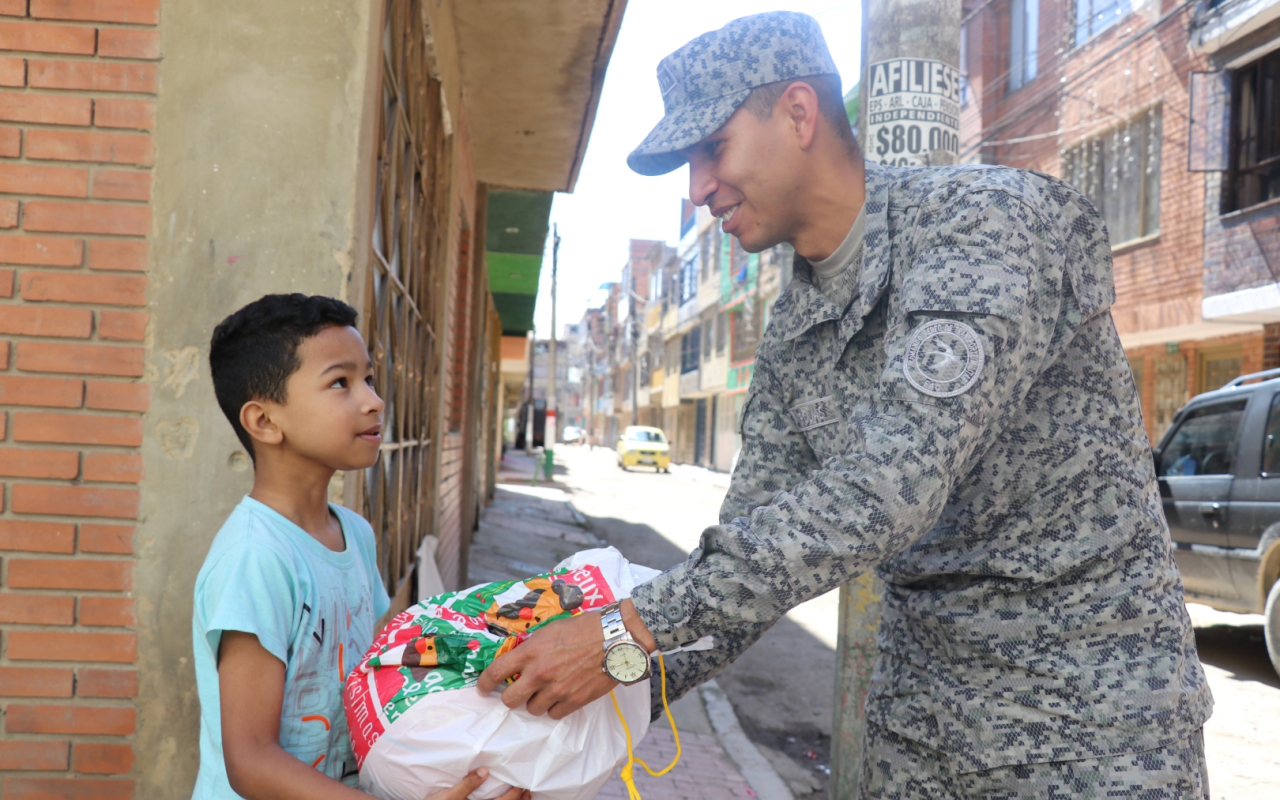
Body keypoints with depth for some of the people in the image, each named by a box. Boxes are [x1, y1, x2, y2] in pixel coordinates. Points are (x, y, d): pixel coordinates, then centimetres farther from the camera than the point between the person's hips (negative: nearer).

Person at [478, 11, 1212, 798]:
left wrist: (631, 631, -29)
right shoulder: (791, 334, 3)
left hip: (1091, 710, -6)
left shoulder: (986, 217, -19)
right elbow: (748, 560, 4)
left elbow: (889, 491, -30)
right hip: (921, 709, 6)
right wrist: (603, 707, -7)